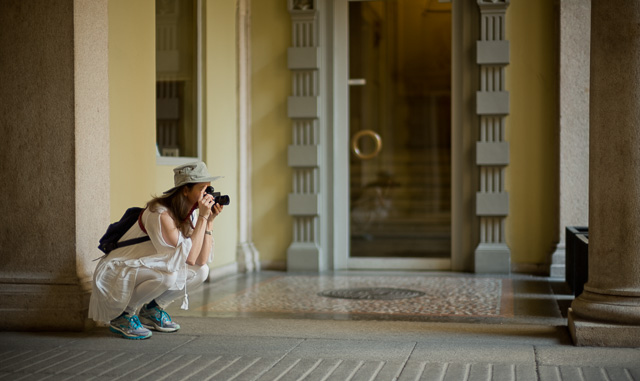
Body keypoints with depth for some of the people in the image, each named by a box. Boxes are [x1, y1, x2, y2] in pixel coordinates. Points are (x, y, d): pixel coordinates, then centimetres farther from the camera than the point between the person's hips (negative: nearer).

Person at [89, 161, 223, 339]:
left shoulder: (189, 215, -1)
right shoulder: (160, 214, -26)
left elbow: (201, 260, -8)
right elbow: (189, 258, -30)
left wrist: (209, 221, -11)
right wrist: (203, 217, -28)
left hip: (147, 271, 8)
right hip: (115, 274, -8)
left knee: (201, 271, -7)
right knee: (167, 273, -34)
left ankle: (151, 310, 9)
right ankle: (122, 315, -11)